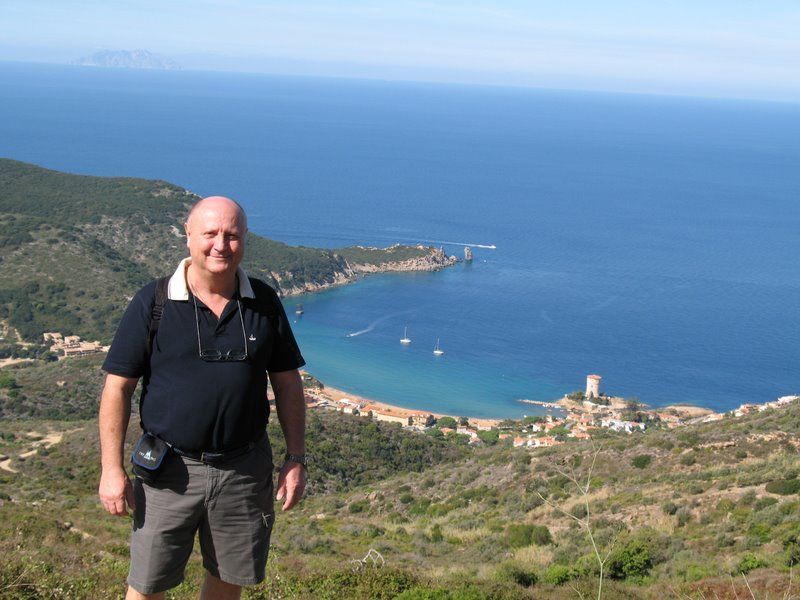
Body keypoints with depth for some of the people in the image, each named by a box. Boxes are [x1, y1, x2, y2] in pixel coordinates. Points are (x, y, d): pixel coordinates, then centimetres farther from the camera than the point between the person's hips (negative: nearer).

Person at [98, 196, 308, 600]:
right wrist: (112, 469, -10)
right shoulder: (153, 303, -7)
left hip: (244, 469, 2)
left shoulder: (264, 303, 1)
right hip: (170, 471, -2)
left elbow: (287, 383, 7)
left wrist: (296, 459, 3)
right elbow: (117, 387, -6)